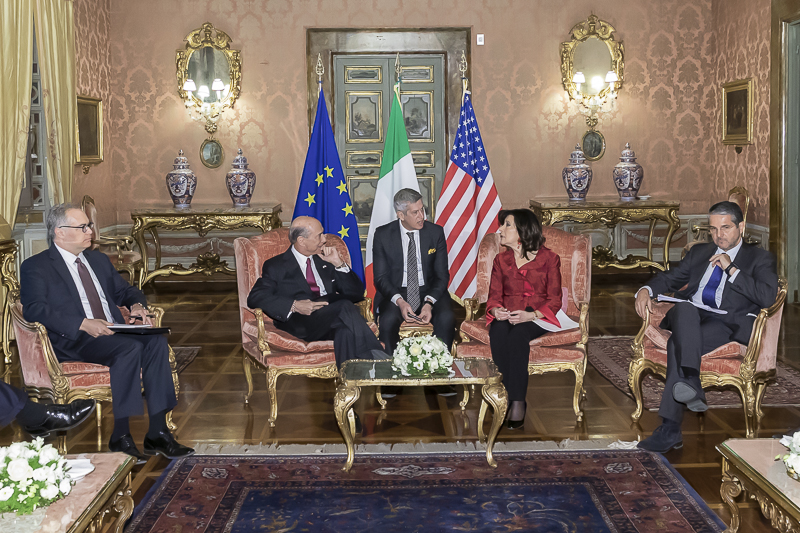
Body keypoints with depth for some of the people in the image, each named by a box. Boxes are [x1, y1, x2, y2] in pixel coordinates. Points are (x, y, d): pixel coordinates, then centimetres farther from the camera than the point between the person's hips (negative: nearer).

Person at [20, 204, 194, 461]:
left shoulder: (99, 259, 25)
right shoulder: (36, 267, 2)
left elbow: (125, 290, 29)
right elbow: (34, 309, -13)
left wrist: (137, 305, 2)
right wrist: (84, 324, -25)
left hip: (113, 332, 6)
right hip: (73, 341, -6)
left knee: (156, 341, -24)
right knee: (130, 347, -33)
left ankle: (157, 433, -25)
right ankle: (120, 436, -26)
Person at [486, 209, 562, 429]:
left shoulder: (549, 258, 5)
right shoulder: (501, 259, 17)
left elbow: (554, 300, 1)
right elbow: (494, 296, 12)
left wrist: (531, 315, -18)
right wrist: (496, 311, -13)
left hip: (537, 318, -3)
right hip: (507, 317, 3)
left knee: (517, 334, -37)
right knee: (497, 334, -33)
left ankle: (517, 402, -33)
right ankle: (517, 397, -28)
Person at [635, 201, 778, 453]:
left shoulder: (759, 259, 14)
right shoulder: (699, 252, 30)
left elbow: (768, 297, -3)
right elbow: (671, 278, 26)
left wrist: (731, 269, -5)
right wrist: (646, 290, 4)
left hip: (726, 323, -3)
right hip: (688, 318, 4)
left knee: (677, 343, -34)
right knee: (686, 309, -36)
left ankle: (670, 429, -38)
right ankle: (691, 384, -50)